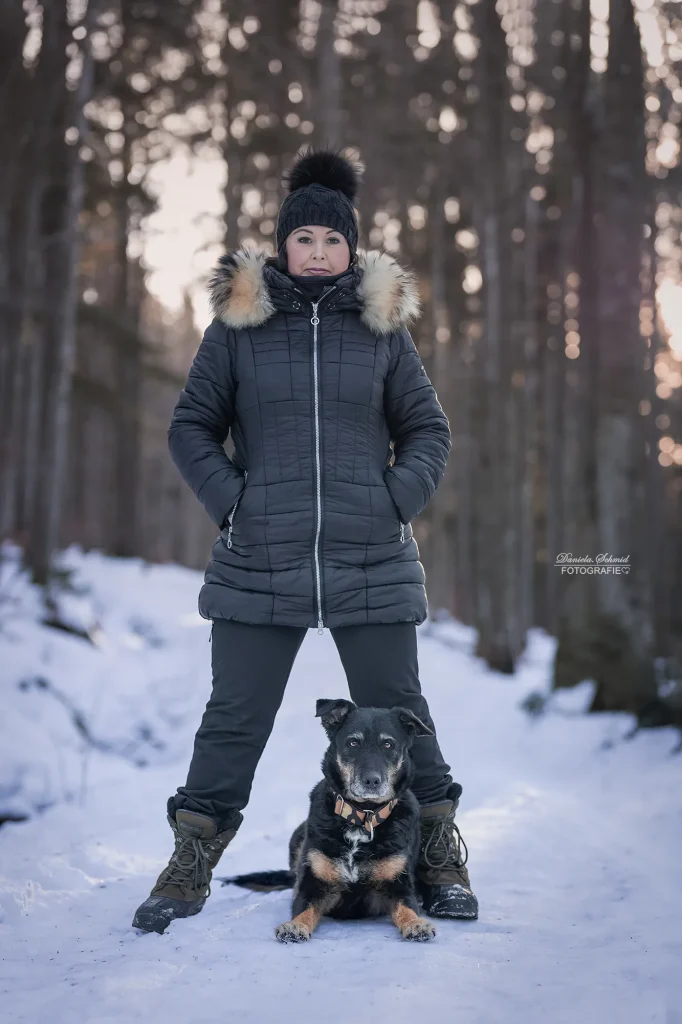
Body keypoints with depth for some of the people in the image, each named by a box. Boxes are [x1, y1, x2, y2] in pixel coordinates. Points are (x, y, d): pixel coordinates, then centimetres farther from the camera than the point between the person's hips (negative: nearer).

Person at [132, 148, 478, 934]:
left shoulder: (383, 326, 8)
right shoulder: (238, 324, 4)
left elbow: (428, 429, 13)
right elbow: (190, 426, 9)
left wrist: (398, 500, -2)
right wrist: (229, 501, -4)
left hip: (371, 562, 1)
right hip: (260, 563, 0)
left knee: (396, 708, 8)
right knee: (235, 715, 5)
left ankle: (441, 861, 21)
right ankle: (189, 871, 18)